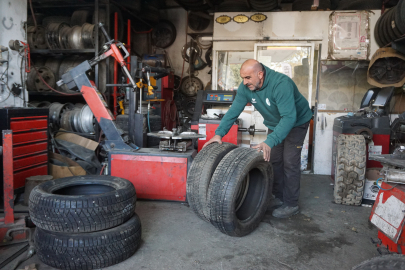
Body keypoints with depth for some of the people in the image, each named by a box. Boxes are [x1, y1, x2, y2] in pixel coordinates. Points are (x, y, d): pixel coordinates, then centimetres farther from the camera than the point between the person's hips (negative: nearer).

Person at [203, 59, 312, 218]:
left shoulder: (281, 84, -38)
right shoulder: (245, 87, -18)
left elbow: (289, 117, -44)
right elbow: (234, 111, -16)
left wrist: (270, 142, -54)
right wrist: (219, 133, -28)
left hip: (296, 122, -6)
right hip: (275, 124, 7)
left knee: (290, 162, -8)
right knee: (273, 160, 8)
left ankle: (291, 204, 4)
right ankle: (279, 198, 22)